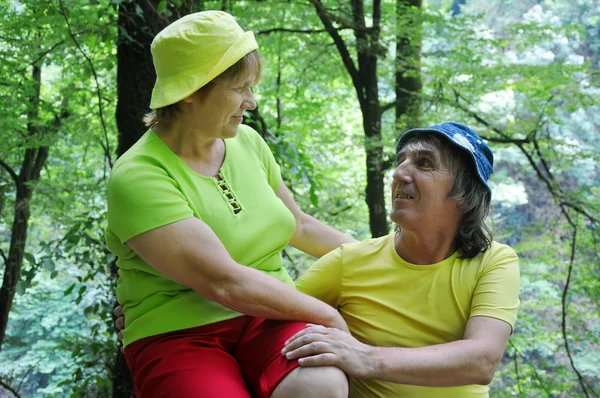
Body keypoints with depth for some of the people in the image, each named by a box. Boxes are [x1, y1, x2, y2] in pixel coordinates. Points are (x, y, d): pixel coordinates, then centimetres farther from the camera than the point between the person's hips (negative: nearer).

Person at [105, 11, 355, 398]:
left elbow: (300, 225, 24)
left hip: (271, 320, 5)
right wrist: (329, 316, -14)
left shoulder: (247, 141, 7)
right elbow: (224, 282, -21)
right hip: (180, 336, -4)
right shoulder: (138, 177, -15)